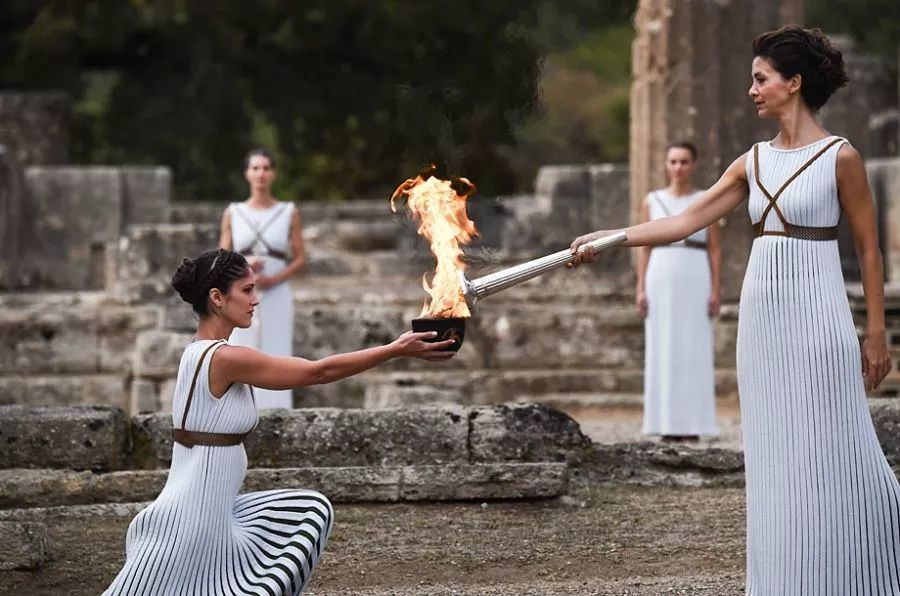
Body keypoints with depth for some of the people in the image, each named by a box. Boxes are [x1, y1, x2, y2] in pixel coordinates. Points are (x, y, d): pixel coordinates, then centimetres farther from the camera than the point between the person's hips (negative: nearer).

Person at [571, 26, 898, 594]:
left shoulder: (840, 157, -6)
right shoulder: (754, 162, 10)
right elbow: (687, 221, 7)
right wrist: (605, 239, 0)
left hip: (816, 319, -6)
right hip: (763, 317, 6)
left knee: (829, 454, -3)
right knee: (776, 459, 7)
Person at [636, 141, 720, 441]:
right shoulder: (652, 201, 8)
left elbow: (714, 250, 3)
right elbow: (643, 247, 7)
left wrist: (716, 291, -6)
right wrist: (640, 290, -2)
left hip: (695, 282, -1)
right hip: (661, 282, 1)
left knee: (695, 352, -3)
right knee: (663, 353, -1)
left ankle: (692, 426, 1)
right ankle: (668, 427, 4)